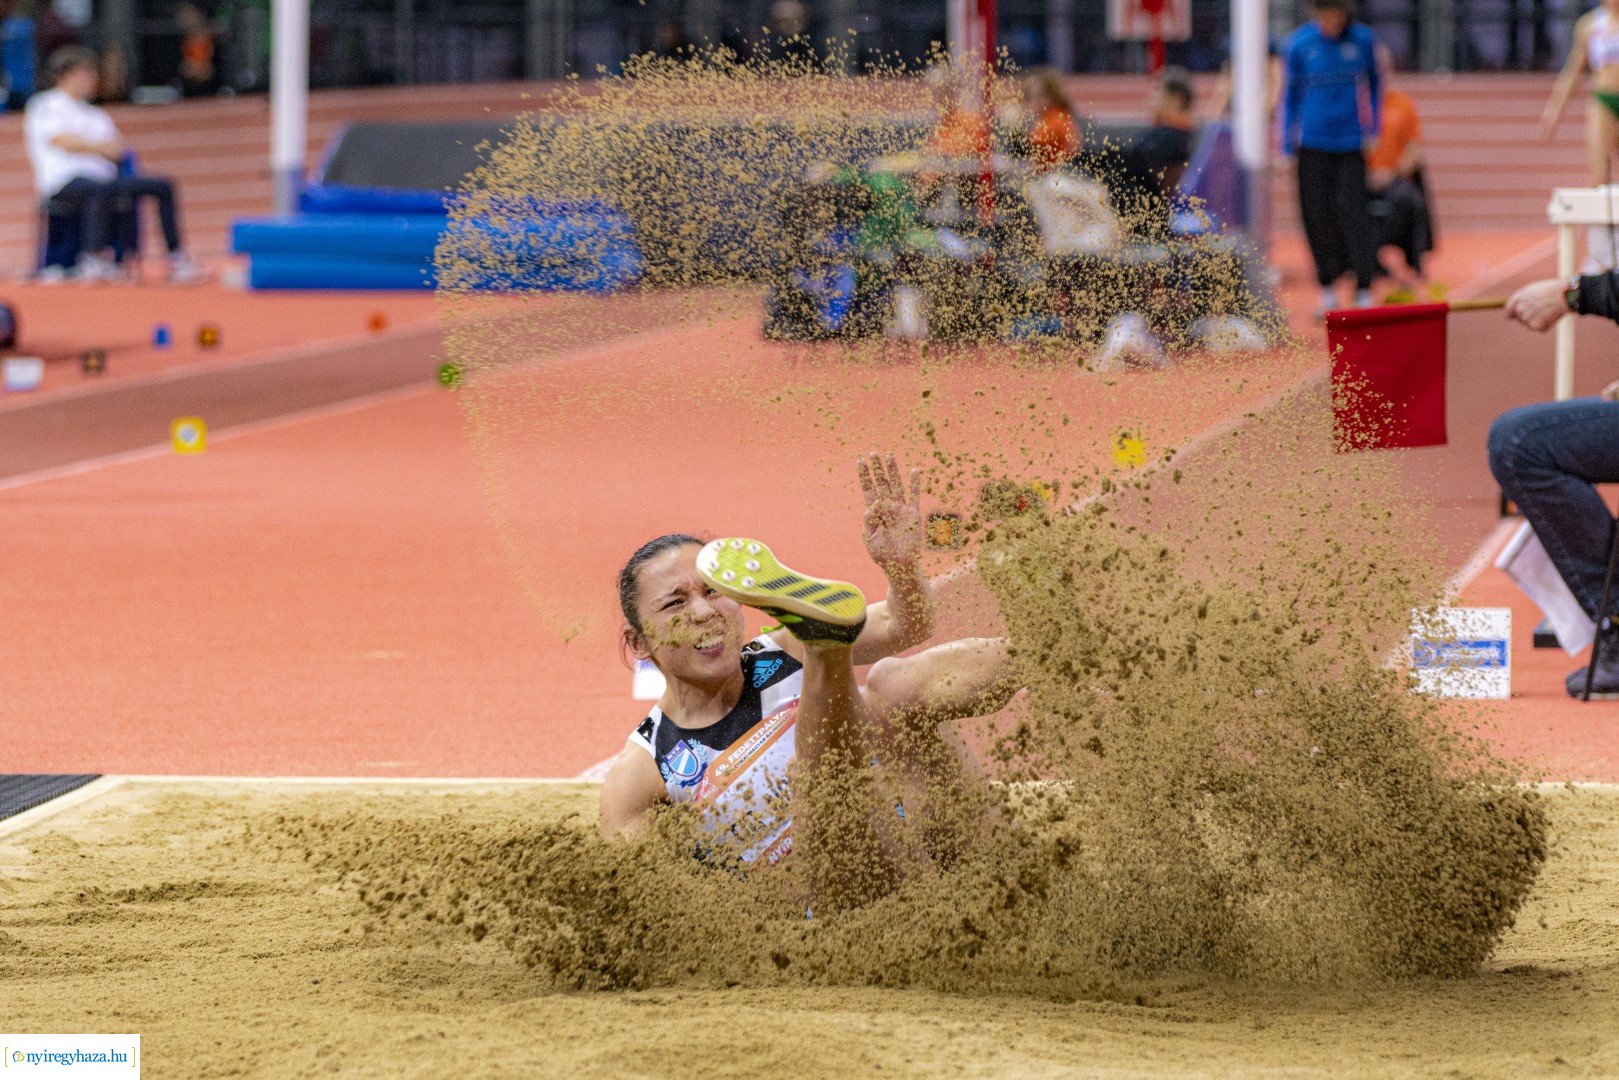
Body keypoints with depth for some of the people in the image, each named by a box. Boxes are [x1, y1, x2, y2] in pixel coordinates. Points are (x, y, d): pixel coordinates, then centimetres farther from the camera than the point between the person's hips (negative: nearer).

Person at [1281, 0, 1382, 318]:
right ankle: (1328, 289, 16)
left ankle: (1364, 291, -7)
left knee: (1352, 212, -9)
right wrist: (1288, 142, 6)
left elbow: (1374, 83, 13)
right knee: (1317, 215, 2)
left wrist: (1372, 129, 8)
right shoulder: (1299, 45, -3)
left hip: (1351, 142, -1)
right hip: (1313, 145, 1)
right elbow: (1291, 93, 8)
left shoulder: (1362, 40, -2)